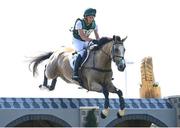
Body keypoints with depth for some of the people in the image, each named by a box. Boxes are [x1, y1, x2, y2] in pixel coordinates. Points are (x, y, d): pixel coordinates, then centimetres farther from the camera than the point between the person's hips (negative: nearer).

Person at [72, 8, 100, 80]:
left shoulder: (94, 24, -6)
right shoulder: (79, 23, -23)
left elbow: (97, 36, -3)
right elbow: (82, 36, -32)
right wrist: (93, 40, -45)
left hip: (86, 42, 6)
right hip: (77, 41, -6)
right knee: (82, 53, -31)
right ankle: (75, 74, -33)